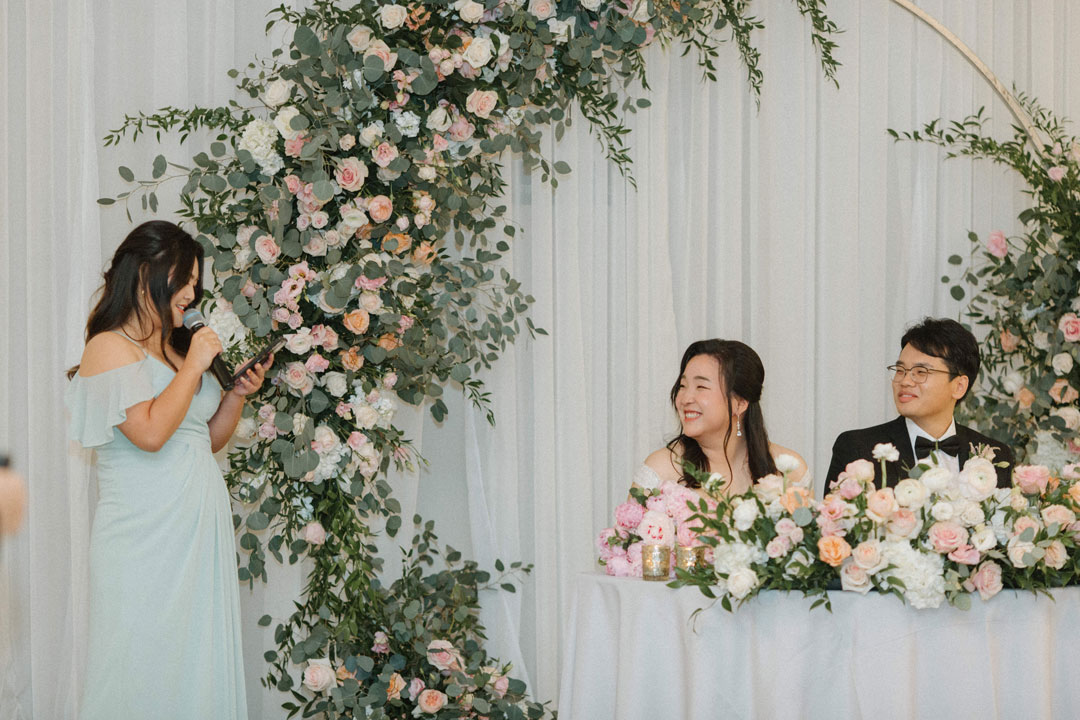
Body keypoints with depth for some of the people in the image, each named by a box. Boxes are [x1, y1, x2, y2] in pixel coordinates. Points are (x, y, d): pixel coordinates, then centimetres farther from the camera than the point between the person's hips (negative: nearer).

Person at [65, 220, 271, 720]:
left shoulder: (177, 348, 17)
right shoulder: (110, 348, -7)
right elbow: (151, 431, -21)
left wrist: (238, 394, 7)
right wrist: (194, 367, -12)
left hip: (200, 527, 8)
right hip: (145, 534, -8)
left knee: (200, 658, 6)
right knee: (146, 665, -6)